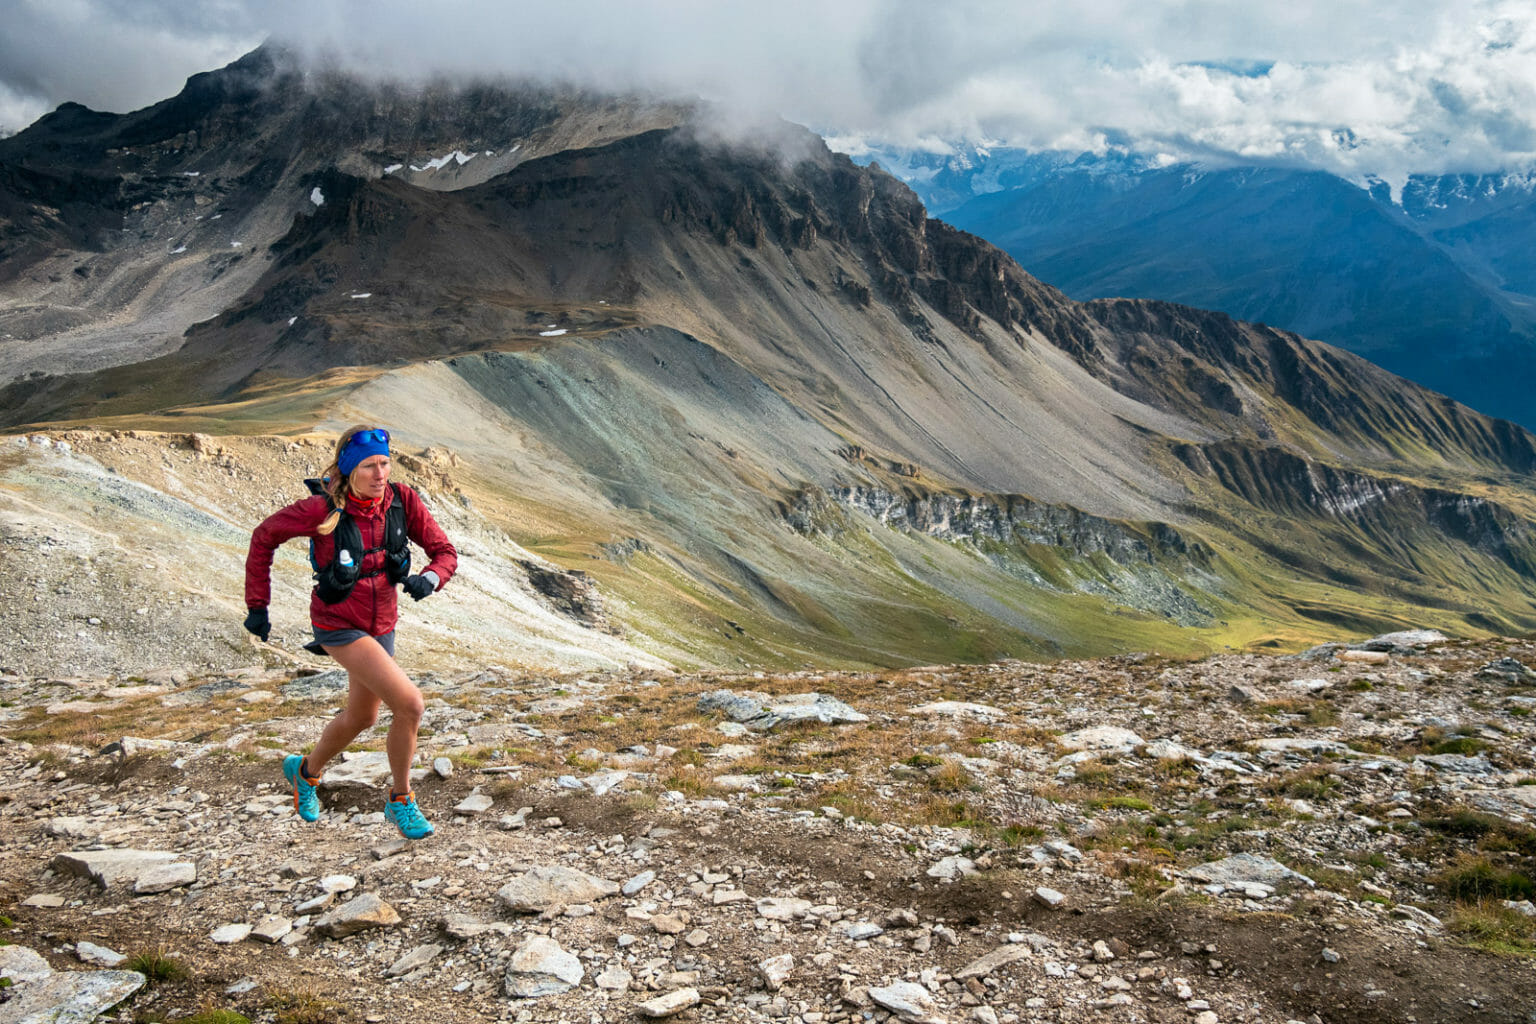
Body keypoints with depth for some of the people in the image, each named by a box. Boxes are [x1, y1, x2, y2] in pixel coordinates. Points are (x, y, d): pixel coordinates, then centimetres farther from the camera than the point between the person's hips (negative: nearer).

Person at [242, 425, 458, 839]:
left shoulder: (402, 501, -13)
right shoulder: (323, 508, -23)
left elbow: (445, 551, -7)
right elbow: (264, 537, -8)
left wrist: (428, 579, -29)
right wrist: (257, 605, -5)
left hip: (381, 623, 6)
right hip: (339, 625, -6)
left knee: (362, 717, 24)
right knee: (409, 703, -20)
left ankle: (306, 771, 53)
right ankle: (401, 802, 1)